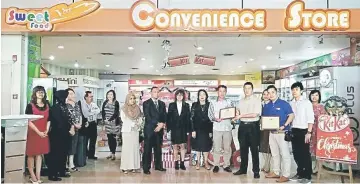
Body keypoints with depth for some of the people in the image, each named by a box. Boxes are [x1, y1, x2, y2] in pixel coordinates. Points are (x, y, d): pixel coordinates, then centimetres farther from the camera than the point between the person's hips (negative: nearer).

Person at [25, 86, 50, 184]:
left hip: (44, 134, 4)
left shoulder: (47, 105, 8)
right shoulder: (30, 105, -6)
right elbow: (28, 121, -12)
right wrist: (38, 131, -17)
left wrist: (46, 130, -5)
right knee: (31, 154, 3)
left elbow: (48, 119, 10)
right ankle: (32, 176, 12)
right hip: (33, 132, -4)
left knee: (39, 154, 8)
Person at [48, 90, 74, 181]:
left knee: (64, 153, 14)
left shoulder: (65, 107, 11)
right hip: (57, 135, -8)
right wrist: (69, 131, -11)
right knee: (55, 154, -2)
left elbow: (68, 119, 13)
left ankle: (62, 171, 26)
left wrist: (72, 127, -6)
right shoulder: (55, 108, -15)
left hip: (65, 135, 9)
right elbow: (59, 123, -18)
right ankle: (52, 175, 5)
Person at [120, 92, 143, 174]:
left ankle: (134, 167, 6)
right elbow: (124, 119, -6)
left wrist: (138, 123, -8)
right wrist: (133, 123, -10)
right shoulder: (123, 109, 0)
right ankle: (125, 167, -1)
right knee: (126, 148, -4)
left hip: (135, 130, 3)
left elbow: (140, 118, 10)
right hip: (127, 130, -3)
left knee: (135, 148, 2)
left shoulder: (137, 108, 10)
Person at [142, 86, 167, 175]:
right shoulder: (146, 103, -1)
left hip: (159, 129, 5)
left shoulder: (162, 103, 14)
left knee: (158, 148, 10)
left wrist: (162, 124, -10)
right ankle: (146, 168, 6)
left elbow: (164, 116, 9)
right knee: (147, 149, 0)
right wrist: (157, 124, -15)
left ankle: (158, 166, 21)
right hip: (149, 129, -4)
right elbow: (147, 116, -11)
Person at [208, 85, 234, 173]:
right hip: (217, 128, -1)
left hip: (227, 127, 1)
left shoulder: (230, 103, 10)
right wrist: (215, 119, -15)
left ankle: (226, 165, 13)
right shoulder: (213, 103, 8)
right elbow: (210, 115, 3)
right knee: (217, 148, -1)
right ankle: (216, 165, 9)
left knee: (227, 148, 4)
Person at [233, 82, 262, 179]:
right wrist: (236, 116, -4)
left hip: (253, 126, -5)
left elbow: (255, 114, -15)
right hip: (243, 126, 5)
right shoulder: (241, 101, 13)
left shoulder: (257, 100, -5)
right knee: (243, 148, 11)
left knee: (254, 149, 2)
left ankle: (256, 171, 11)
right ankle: (243, 169, 22)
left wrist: (241, 116, -15)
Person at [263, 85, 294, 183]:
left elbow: (291, 115, -11)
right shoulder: (267, 106, 9)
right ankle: (276, 172, 25)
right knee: (274, 154, 15)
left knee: (285, 154, -2)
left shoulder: (284, 103, -8)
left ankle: (285, 175, 4)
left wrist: (284, 126, -20)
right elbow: (264, 118, 15)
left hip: (282, 132, -6)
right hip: (272, 132, 6)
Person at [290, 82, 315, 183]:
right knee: (296, 153, 12)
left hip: (303, 131, -5)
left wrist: (309, 132, -15)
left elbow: (311, 118, -9)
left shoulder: (306, 102, -5)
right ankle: (300, 173, 26)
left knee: (305, 154, 1)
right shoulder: (291, 103, 10)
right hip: (294, 131, 5)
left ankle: (307, 176, 11)